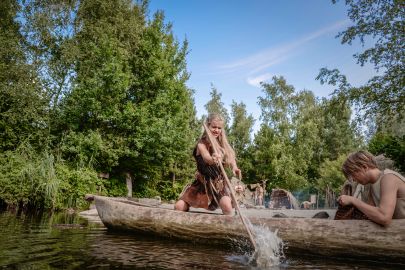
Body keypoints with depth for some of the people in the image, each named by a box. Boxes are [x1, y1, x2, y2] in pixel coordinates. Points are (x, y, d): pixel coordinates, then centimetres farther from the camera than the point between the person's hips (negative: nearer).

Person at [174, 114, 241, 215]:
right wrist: (213, 159, -55)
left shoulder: (223, 144, 3)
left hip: (219, 183, 1)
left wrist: (234, 168, -33)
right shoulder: (202, 144, -10)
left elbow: (231, 158, -9)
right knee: (179, 206, -11)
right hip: (202, 183, -1)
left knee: (226, 205, -29)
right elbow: (206, 158, -30)